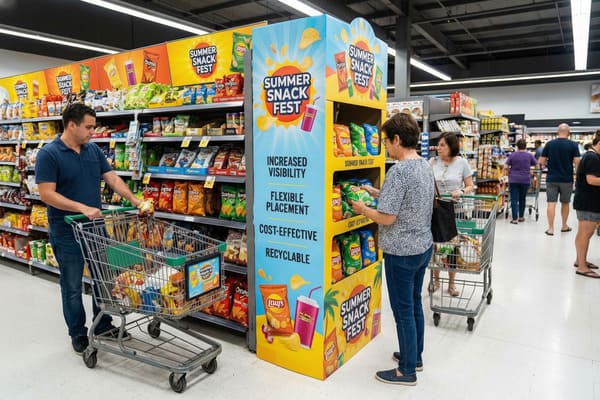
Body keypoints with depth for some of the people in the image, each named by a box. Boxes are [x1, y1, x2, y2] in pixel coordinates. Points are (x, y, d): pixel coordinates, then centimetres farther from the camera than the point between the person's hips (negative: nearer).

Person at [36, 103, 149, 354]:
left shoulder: (94, 150, 5)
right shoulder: (48, 154, -13)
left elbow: (112, 178, 4)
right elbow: (47, 194, -18)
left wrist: (134, 200, -9)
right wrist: (82, 208, -27)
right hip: (66, 233, -6)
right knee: (72, 287, 9)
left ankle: (104, 327, 32)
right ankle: (78, 335, 26)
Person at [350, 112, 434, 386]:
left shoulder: (398, 171, -23)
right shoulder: (425, 167, 7)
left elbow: (386, 218, -23)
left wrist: (362, 209, -6)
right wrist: (377, 193, 17)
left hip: (401, 252, -9)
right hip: (423, 247, 9)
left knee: (403, 311, 5)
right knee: (415, 304, 21)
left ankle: (407, 371, 20)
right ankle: (415, 356, 37)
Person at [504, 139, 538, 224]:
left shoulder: (512, 155, -3)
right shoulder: (529, 155, 0)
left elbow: (505, 167, -4)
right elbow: (536, 165, 9)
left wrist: (510, 170, 15)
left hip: (514, 180, -1)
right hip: (525, 180, 2)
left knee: (514, 199, -1)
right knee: (522, 198, 16)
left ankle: (515, 218, -6)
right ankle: (521, 217, 25)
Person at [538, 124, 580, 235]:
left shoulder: (549, 144, -1)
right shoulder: (573, 145, -5)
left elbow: (541, 162, 1)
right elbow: (577, 163, -9)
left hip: (551, 179, 0)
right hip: (567, 180, 0)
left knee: (551, 203, 0)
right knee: (565, 203, 15)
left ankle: (550, 228, -2)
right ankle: (564, 226, 28)